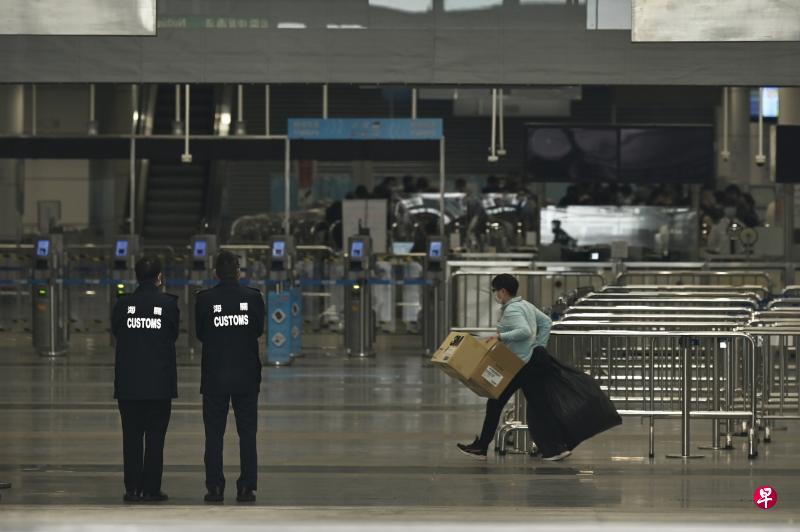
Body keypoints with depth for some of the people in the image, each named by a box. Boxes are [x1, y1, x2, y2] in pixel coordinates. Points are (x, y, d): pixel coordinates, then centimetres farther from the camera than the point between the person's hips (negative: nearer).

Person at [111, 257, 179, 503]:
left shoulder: (122, 304, -1)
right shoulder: (168, 303, -5)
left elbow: (115, 333, 9)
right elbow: (174, 335, 6)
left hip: (128, 383, 2)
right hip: (159, 383, -2)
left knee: (131, 437, 7)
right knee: (155, 437, 3)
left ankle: (132, 489, 5)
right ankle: (151, 489, 1)